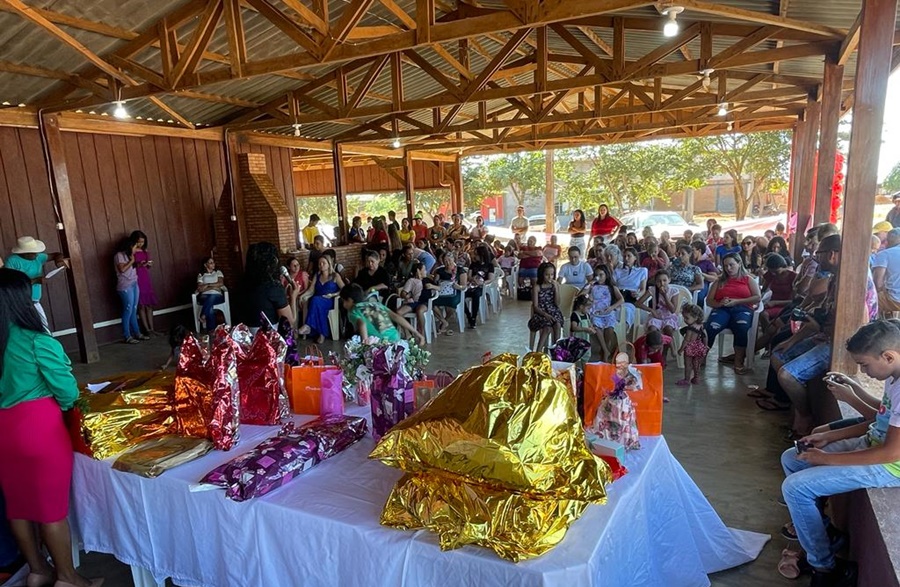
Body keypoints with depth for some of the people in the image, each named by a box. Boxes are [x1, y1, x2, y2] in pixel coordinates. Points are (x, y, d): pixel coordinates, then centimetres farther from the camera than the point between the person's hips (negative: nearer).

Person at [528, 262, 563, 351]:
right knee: (547, 327, -31)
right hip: (540, 313, -3)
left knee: (557, 324, -31)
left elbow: (557, 304, -2)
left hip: (553, 312, 3)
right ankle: (538, 351, -24)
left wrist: (556, 288, -11)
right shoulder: (537, 287, -5)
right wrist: (545, 314, -24)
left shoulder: (555, 285, 4)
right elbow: (535, 307, -8)